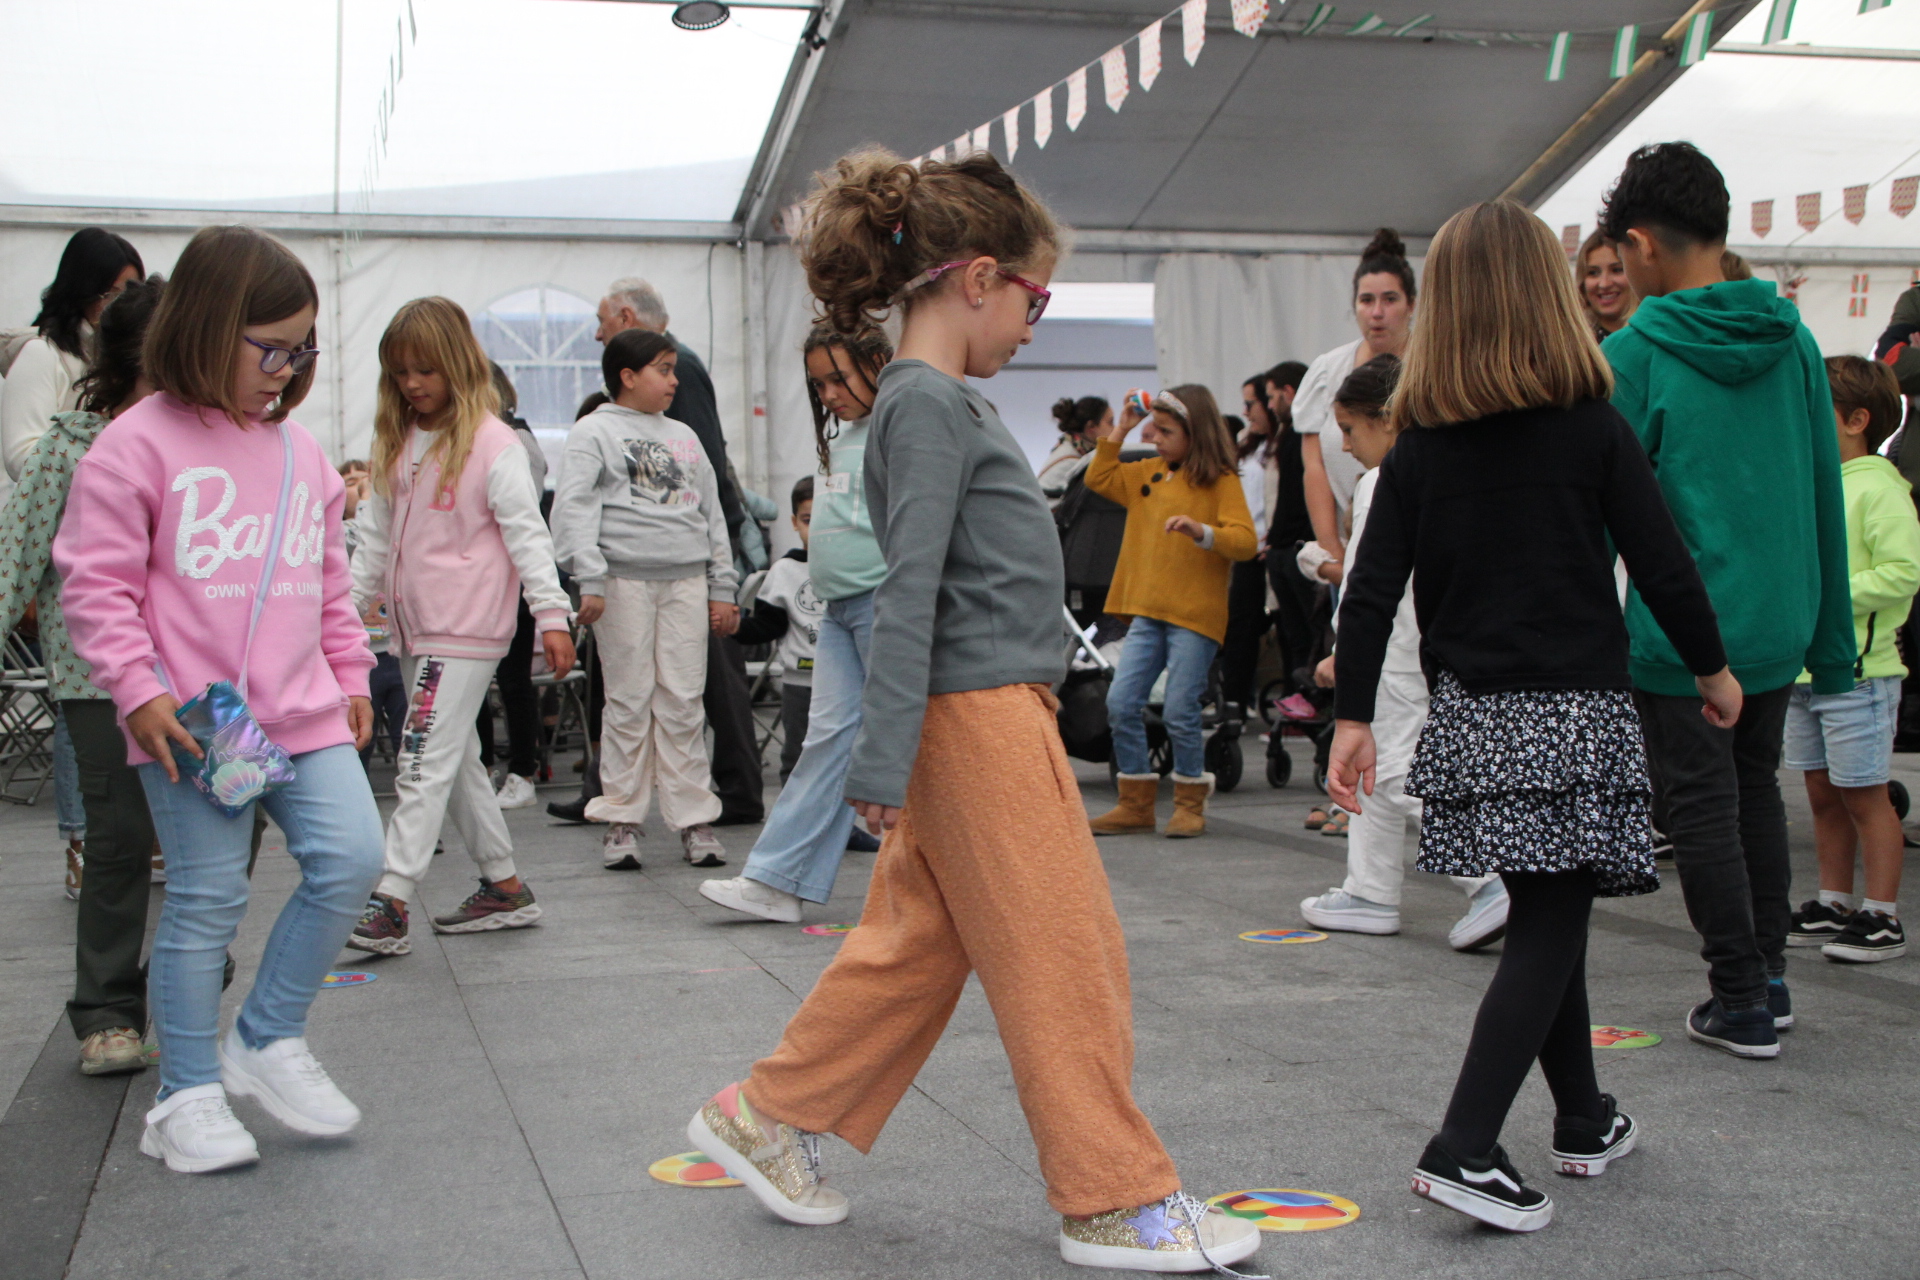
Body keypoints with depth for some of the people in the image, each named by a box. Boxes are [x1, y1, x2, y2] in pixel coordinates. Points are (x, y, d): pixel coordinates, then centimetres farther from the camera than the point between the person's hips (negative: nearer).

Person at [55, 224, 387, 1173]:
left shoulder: (298, 450, 13)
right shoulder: (137, 444, -6)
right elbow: (95, 581, -8)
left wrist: (350, 675, 19)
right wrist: (138, 690, -15)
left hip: (302, 713, 6)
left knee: (349, 858, -5)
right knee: (206, 901, 0)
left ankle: (268, 1041, 15)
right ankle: (188, 1095, 16)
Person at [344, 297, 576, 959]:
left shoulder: (492, 444, -8)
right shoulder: (397, 444, 13)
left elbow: (527, 533, -10)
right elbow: (377, 536, 18)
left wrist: (550, 614, -15)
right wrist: (348, 606, 16)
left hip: (466, 630, -8)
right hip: (413, 627, 8)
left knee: (425, 764, -11)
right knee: (456, 762, 13)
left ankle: (390, 904, -12)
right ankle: (505, 887, 24)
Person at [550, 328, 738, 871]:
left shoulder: (684, 437, 22)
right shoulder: (594, 432, 6)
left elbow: (712, 514, 22)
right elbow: (574, 506, -5)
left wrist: (722, 589, 15)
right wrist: (589, 579, -16)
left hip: (686, 580, 4)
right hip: (625, 577, -4)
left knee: (683, 701, 2)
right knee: (630, 699, -2)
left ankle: (694, 818, 6)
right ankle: (621, 818, 5)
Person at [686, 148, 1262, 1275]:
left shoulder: (948, 400, 15)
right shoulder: (929, 403, -15)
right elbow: (908, 591, -21)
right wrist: (884, 765, -23)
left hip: (992, 714, 10)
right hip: (981, 716, -10)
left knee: (917, 941, 16)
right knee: (1066, 956, -1)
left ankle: (770, 1118, 26)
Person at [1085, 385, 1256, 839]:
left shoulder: (1220, 481, -4)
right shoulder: (1148, 474, 15)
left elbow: (1245, 541, -13)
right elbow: (1099, 479, 26)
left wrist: (1201, 531, -30)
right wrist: (1119, 431, 18)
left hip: (1195, 614, -6)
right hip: (1147, 610, 6)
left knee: (1180, 712, -5)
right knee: (1121, 703, 0)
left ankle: (1190, 802, 14)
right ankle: (1137, 802, 12)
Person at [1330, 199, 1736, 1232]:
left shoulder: (1416, 446, 2)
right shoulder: (1592, 427, -5)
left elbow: (1372, 592, -1)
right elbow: (1662, 563, -4)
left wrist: (1352, 717, 4)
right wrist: (1711, 666, 11)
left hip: (1473, 713, 4)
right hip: (1575, 709, -4)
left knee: (1546, 916, 18)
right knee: (1548, 929, -2)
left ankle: (1583, 1121, 31)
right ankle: (1465, 1149, -12)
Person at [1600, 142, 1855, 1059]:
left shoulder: (1633, 353, -13)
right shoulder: (1793, 341, 3)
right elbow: (1826, 496, 7)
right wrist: (1832, 639, 14)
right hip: (1777, 625, 6)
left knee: (1705, 806, 5)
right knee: (1756, 787, 20)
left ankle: (1742, 1002, 13)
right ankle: (1768, 975, 28)